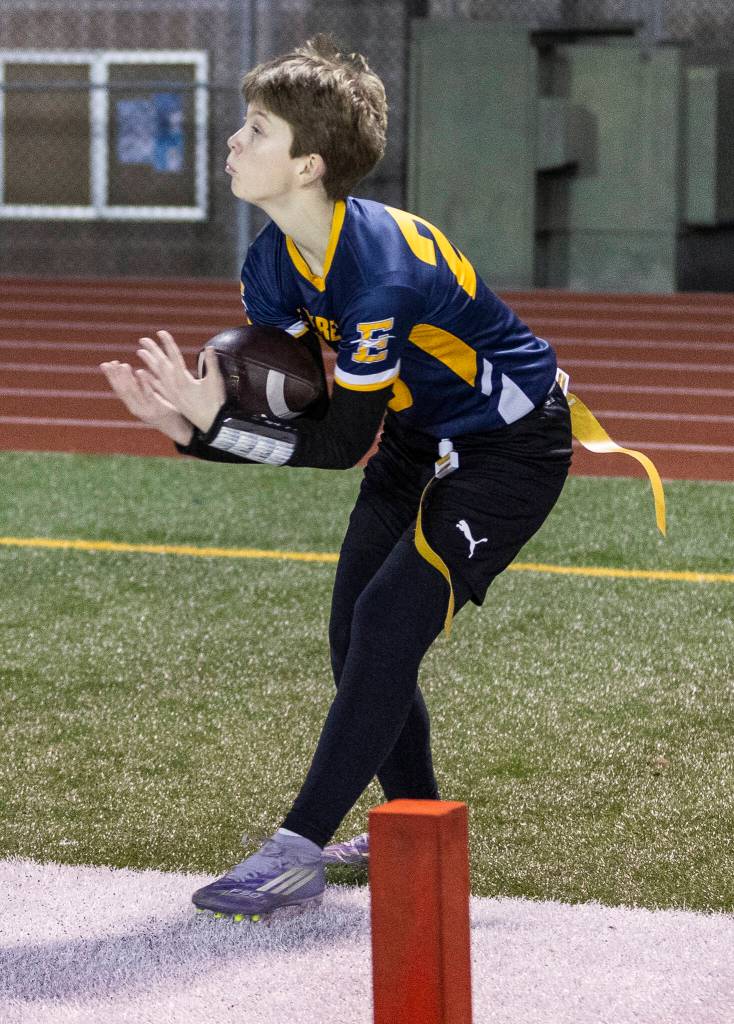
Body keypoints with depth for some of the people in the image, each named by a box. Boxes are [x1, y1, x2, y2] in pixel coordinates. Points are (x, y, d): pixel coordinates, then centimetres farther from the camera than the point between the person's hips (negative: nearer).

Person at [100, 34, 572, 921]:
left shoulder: (380, 273, -35)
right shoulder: (274, 262, -8)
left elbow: (341, 443, -30)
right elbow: (280, 408, -6)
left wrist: (213, 424, -36)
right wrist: (193, 423, -25)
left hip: (509, 442, -9)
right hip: (419, 439, 9)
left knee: (389, 621, -18)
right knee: (357, 632, 8)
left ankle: (297, 854, -19)